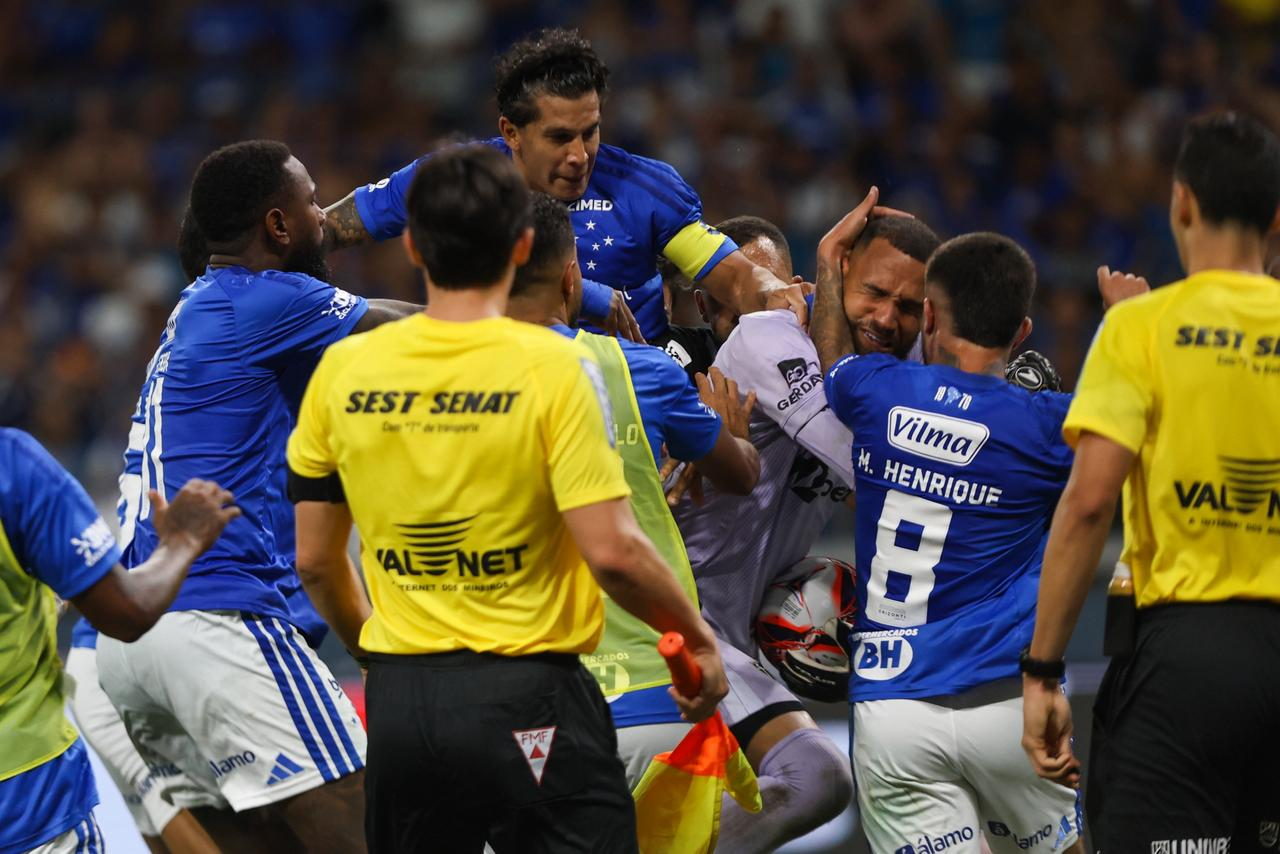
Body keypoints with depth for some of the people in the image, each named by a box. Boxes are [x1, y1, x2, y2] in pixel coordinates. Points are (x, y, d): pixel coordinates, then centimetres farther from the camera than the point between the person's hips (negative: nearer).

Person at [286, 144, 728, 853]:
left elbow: (315, 561, 9)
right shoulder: (552, 367, -11)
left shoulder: (343, 370, 1)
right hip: (527, 698, -4)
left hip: (398, 706, 4)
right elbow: (612, 551, -15)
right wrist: (696, 636, 1)